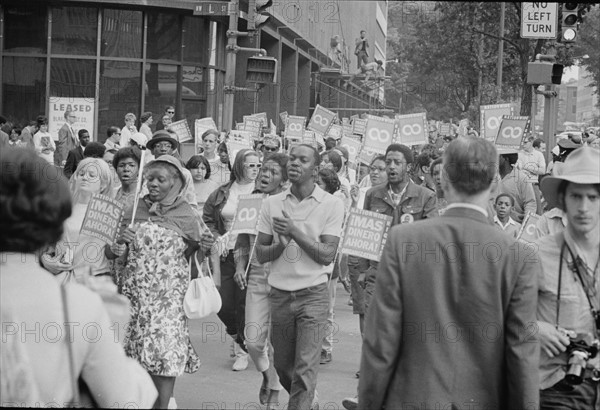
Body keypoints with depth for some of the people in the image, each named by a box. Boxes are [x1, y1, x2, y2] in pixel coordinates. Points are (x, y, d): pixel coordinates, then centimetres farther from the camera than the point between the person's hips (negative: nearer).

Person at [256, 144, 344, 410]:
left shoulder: (331, 205, -5)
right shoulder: (272, 204, 4)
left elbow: (327, 255, -12)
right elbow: (260, 255, 4)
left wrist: (295, 232, -20)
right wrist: (281, 245, -16)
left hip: (313, 295, -4)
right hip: (279, 295, 4)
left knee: (305, 370, -10)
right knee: (283, 367, 15)